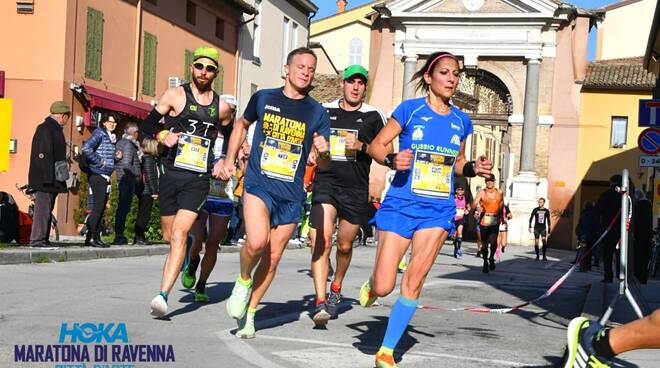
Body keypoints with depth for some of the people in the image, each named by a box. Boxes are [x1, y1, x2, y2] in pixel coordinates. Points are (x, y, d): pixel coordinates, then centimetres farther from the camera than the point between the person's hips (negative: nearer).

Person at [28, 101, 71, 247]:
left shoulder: (55, 129, 17)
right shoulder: (45, 129, -13)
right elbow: (42, 154, -20)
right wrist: (48, 177, -23)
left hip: (52, 179, 10)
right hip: (44, 179, -10)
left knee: (47, 209, 10)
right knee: (43, 207, -9)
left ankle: (43, 239, 14)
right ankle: (37, 239, -6)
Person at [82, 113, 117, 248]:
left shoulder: (111, 137, 19)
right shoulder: (99, 133, -8)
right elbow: (86, 148, -22)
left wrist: (115, 156, 9)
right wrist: (99, 162, -16)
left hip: (105, 176, 9)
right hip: (97, 175, -9)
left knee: (101, 207, 9)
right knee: (98, 206, -11)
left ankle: (95, 237, 13)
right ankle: (91, 238, -9)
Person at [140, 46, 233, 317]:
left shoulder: (221, 108, 8)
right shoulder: (175, 96, 3)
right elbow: (147, 125, 5)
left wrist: (225, 162, 8)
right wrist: (163, 135, -16)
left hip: (198, 179, -1)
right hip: (171, 174, 1)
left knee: (179, 234, -17)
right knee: (169, 236, 11)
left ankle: (163, 295, -22)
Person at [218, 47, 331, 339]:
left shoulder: (318, 113, 3)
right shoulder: (263, 98, 3)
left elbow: (323, 165, 4)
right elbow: (242, 124, 23)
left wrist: (323, 152, -18)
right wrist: (229, 161, 17)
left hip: (291, 194, 2)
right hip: (258, 184, -2)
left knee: (273, 258, 6)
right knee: (257, 241, -26)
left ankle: (249, 313, 23)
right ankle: (243, 281, 5)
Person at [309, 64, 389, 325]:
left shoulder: (373, 116, 5)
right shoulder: (324, 111, 9)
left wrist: (362, 147, -11)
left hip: (357, 189, 1)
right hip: (326, 183, 0)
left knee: (344, 245, 11)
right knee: (322, 240, -17)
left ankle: (336, 288, 38)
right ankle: (321, 303, -19)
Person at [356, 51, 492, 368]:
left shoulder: (461, 121, 8)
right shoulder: (410, 109, -4)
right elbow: (376, 146, -1)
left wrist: (474, 168, -1)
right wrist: (392, 160, -21)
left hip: (438, 210, 3)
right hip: (401, 204, -3)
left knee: (415, 280, -6)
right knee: (384, 287, -5)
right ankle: (372, 284, 35)